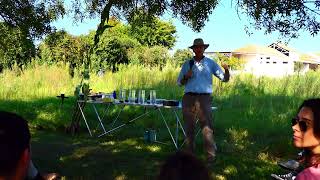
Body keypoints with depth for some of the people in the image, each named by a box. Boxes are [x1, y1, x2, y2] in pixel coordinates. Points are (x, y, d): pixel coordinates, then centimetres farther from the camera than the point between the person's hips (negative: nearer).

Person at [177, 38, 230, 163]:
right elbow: (179, 83, 16)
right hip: (189, 97, 2)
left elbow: (225, 79, 6)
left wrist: (226, 70, -15)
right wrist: (186, 76, -4)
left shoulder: (211, 63, 9)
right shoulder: (187, 64, 13)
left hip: (204, 98, -2)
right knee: (189, 127, 6)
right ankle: (190, 153, 16)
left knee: (207, 127, -11)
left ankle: (211, 155, -6)